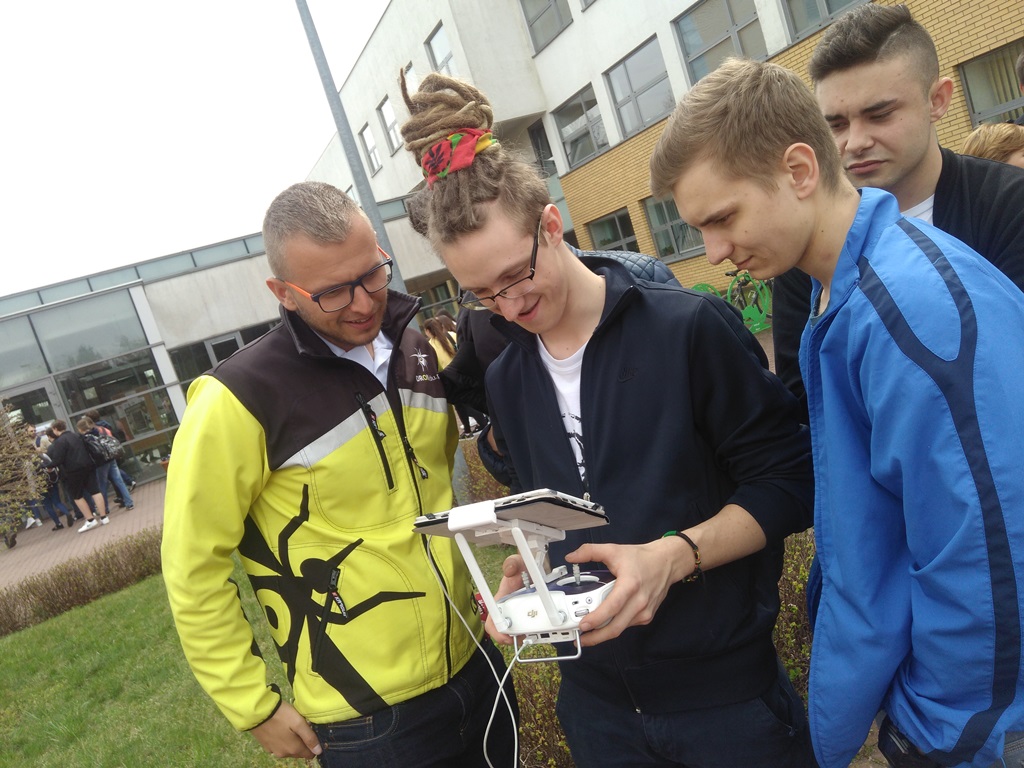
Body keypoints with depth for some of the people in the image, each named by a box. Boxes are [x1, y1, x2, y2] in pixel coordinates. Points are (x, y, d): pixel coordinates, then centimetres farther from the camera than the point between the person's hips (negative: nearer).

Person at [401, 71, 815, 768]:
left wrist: (674, 554, -25)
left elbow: (787, 483, -12)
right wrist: (527, 569, -6)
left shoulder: (691, 327, -16)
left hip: (725, 687, -4)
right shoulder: (506, 380, 2)